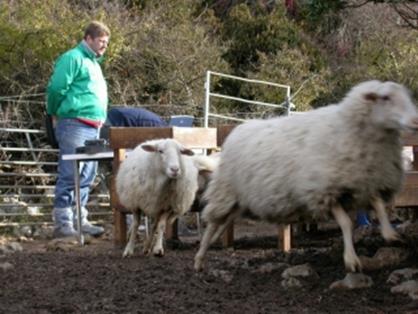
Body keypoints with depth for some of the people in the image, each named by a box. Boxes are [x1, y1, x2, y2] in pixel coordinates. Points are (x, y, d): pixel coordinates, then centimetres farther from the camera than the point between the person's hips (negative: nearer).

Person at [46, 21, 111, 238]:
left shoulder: (94, 63, 22)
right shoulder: (73, 58, -8)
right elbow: (56, 89, -15)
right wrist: (55, 114, -5)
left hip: (93, 129, 10)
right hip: (75, 126, -9)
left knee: (86, 177, 11)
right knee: (70, 176, -10)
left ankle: (80, 220, 16)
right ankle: (63, 223, -9)